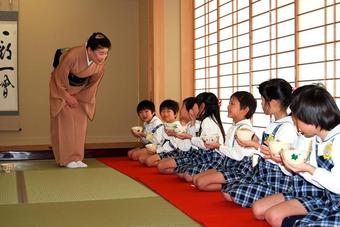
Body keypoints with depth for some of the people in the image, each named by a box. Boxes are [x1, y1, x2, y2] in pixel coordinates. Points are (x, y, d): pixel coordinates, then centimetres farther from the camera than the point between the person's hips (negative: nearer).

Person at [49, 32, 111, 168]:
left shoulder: (101, 62, -20)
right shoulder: (72, 55, -36)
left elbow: (94, 81, -1)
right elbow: (59, 78, -23)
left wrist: (83, 99, -1)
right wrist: (68, 97, -15)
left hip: (80, 91, 5)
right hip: (62, 88, -5)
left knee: (81, 122, 2)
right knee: (66, 121, -10)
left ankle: (77, 158, 10)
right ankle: (67, 159, -6)